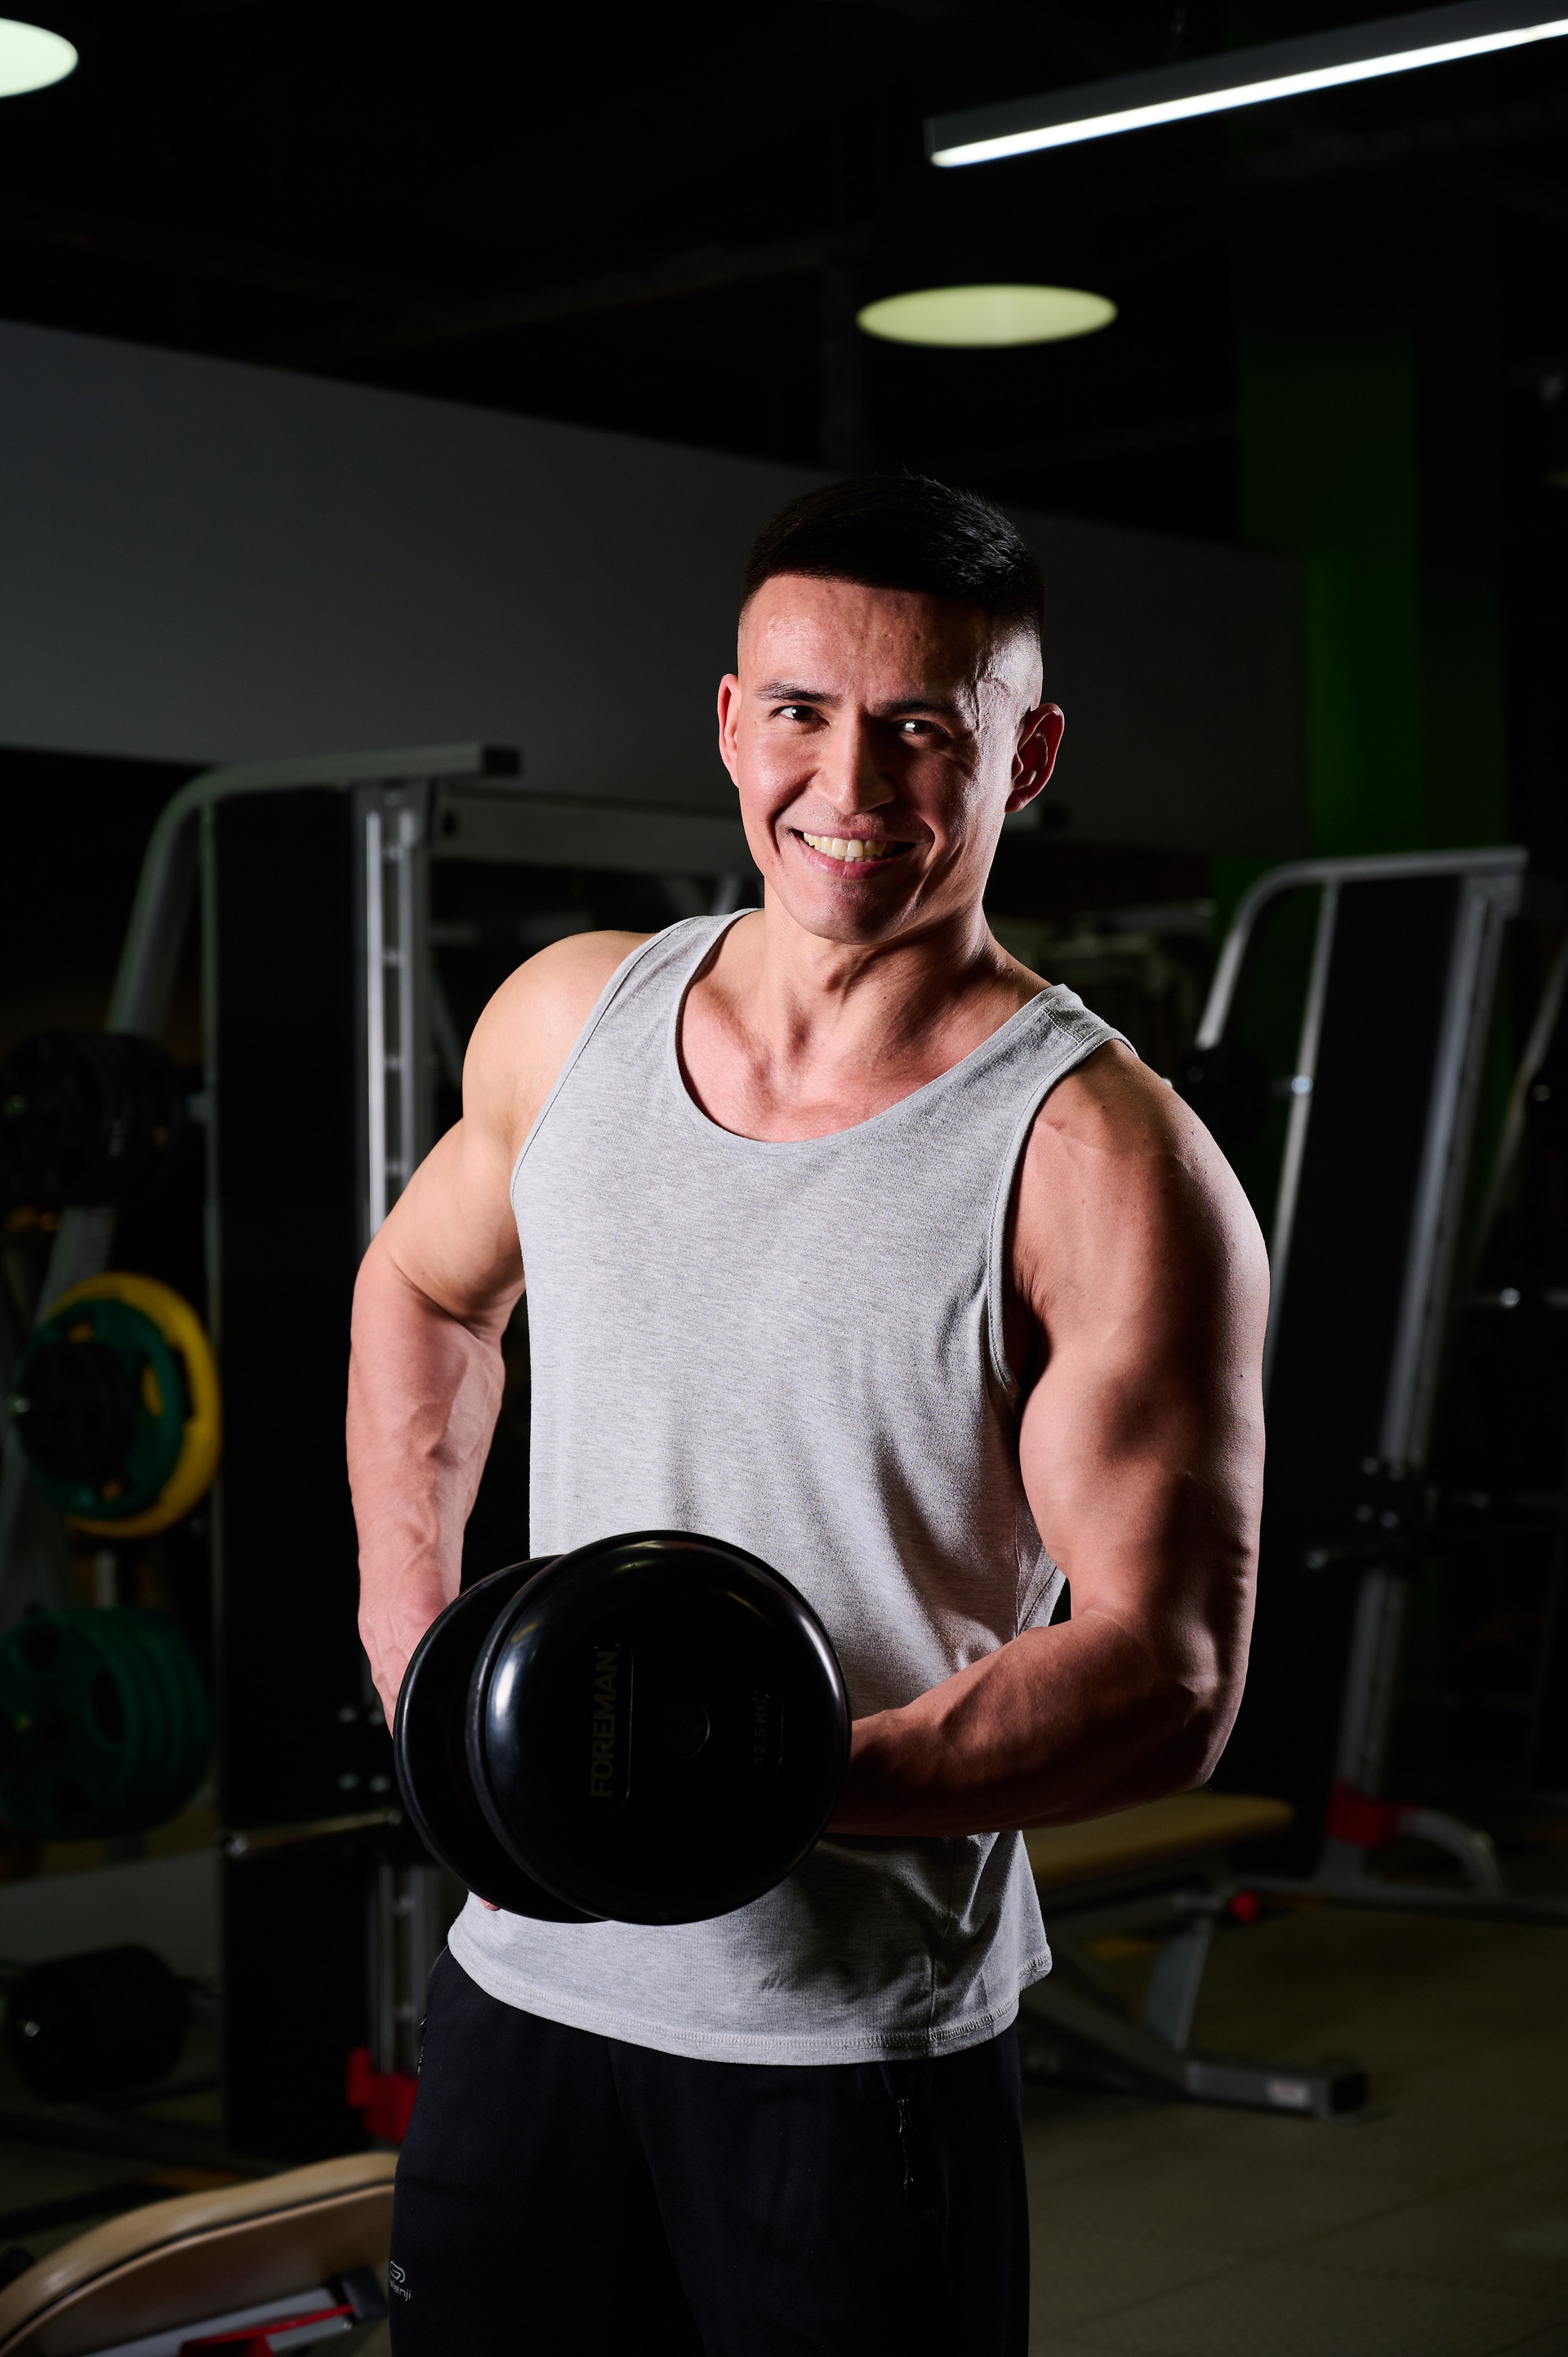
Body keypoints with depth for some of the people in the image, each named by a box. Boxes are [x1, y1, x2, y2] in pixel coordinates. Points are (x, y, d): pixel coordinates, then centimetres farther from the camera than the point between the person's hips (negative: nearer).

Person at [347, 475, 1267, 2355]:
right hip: (527, 1975, 5)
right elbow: (422, 1290, 22)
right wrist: (409, 1617, 10)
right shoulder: (568, 1017, 2)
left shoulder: (1106, 1167, -15)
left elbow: (1170, 1674, -16)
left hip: (855, 2041, -4)